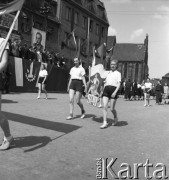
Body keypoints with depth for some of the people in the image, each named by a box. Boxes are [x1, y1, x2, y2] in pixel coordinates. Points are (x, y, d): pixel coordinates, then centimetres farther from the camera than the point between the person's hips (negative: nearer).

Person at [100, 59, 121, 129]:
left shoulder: (118, 73, 3)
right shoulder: (108, 73, 19)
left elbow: (119, 84, -7)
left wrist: (115, 92, -18)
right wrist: (104, 91, 17)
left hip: (113, 89, -4)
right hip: (106, 89, 4)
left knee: (112, 109, 0)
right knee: (105, 107, -8)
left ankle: (116, 118, 30)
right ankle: (105, 122, -4)